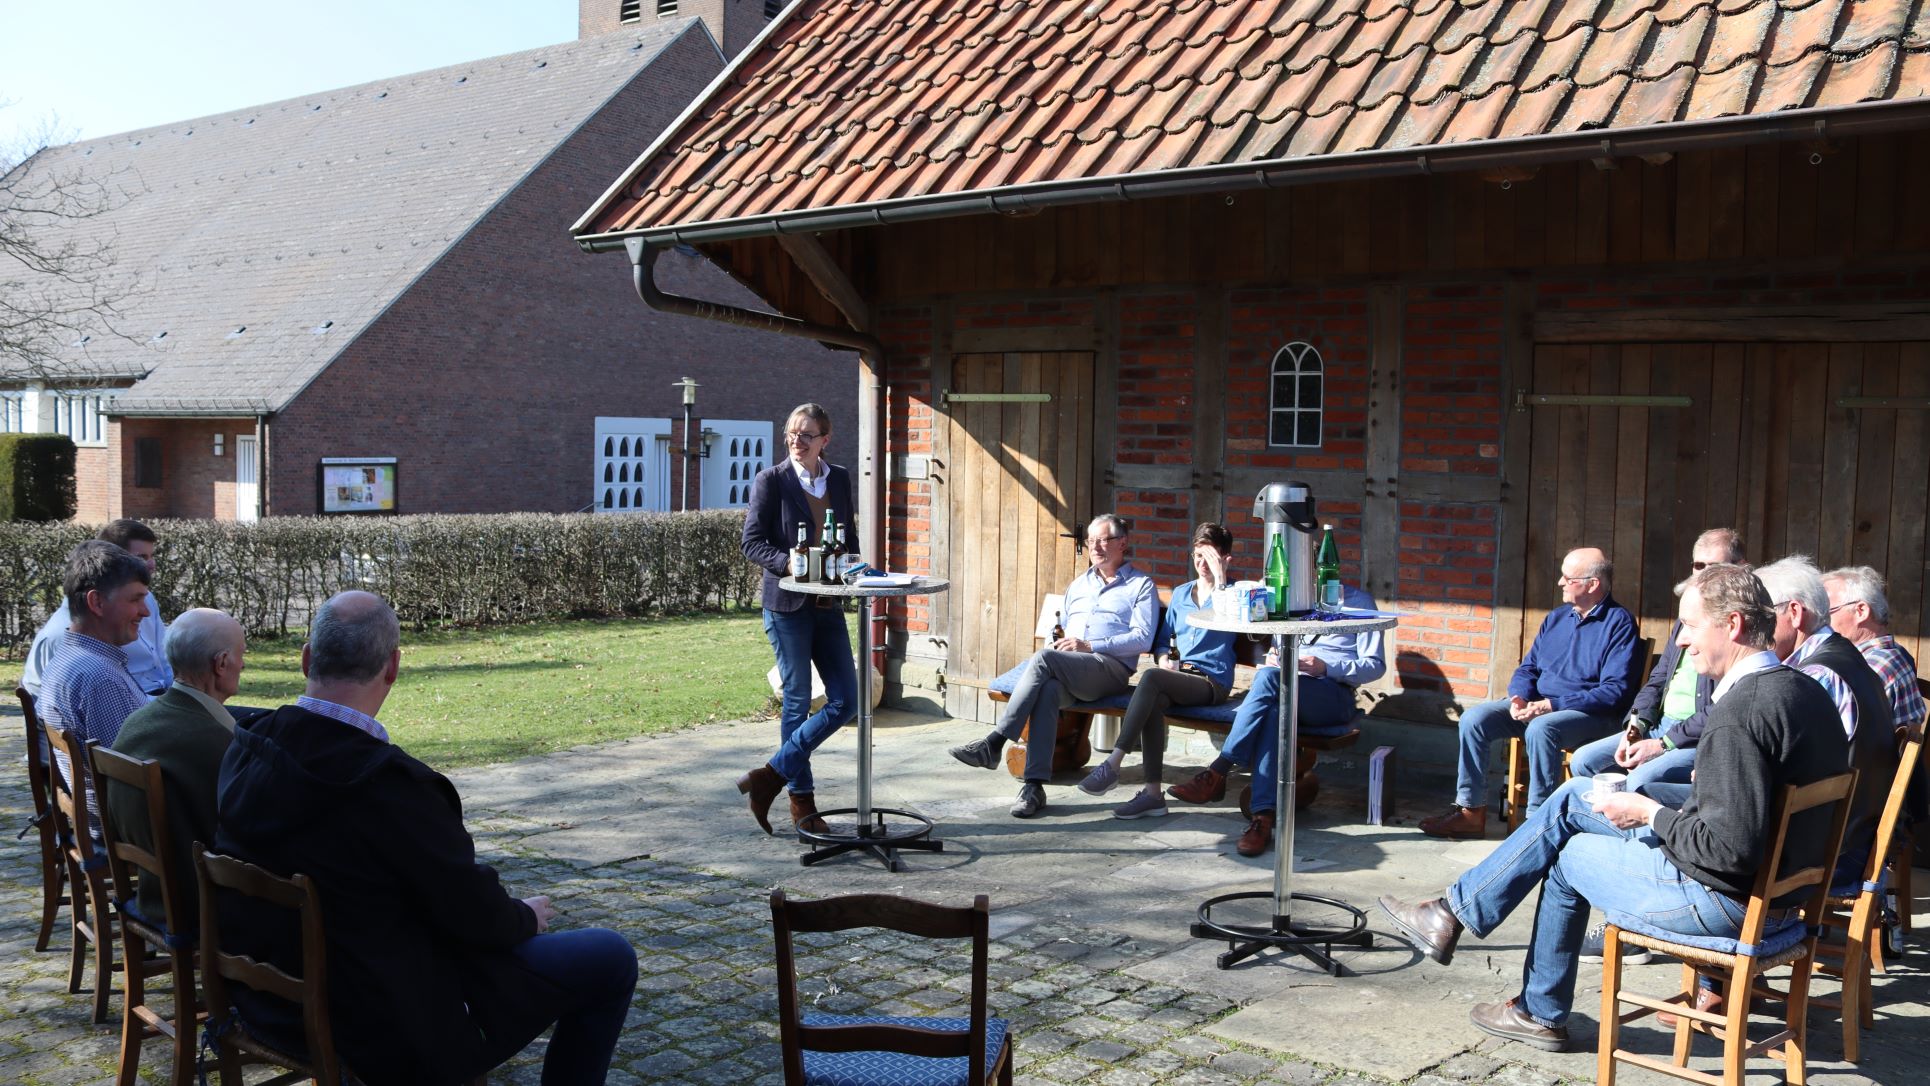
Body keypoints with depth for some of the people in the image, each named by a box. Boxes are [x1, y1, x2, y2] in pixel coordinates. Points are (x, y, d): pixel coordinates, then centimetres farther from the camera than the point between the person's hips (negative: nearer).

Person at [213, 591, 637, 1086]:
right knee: (610, 957, 3)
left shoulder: (244, 749, -7)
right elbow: (476, 915, -20)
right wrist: (527, 916, 3)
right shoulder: (390, 783, -30)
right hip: (385, 1032, -8)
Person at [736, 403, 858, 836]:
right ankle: (802, 800, 14)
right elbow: (752, 542, -7)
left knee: (845, 701, 0)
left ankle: (771, 775, 8)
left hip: (828, 604, 5)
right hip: (787, 605, -5)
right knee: (797, 700, 1)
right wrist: (788, 563, -23)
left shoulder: (840, 479, 10)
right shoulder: (770, 480, -4)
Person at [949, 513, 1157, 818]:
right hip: (1064, 672, 4)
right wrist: (1057, 642, 7)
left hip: (1110, 668, -4)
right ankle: (1034, 786, -42)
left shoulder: (1141, 585, 13)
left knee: (1043, 658, -33)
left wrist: (1089, 646, -10)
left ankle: (994, 743, -37)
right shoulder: (1077, 586, 32)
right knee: (1048, 690, -34)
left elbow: (1143, 638, -1)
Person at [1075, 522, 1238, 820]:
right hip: (1178, 676, 5)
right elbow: (1163, 639, 28)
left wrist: (1219, 577, -15)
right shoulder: (1181, 593, 24)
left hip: (1212, 681, -4)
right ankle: (1153, 793, -35)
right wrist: (1164, 660, 6)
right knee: (1154, 701, -33)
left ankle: (1112, 764, -34)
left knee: (1151, 678, -33)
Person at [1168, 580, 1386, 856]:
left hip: (1334, 695, -3)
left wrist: (1326, 667, -12)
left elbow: (1375, 665, 4)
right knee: (1274, 712, -37)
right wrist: (1273, 657, 5)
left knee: (1269, 677, -35)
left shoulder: (1358, 600, 9)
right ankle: (1262, 819, -47)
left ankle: (1216, 774, -38)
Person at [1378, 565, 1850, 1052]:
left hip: (1724, 900, -9)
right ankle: (1456, 910, 21)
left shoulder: (1740, 713, -27)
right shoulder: (1804, 689, 4)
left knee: (1567, 855, 11)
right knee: (1575, 796, 14)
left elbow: (1729, 850, -29)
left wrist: (1649, 814, -14)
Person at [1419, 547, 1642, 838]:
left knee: (1541, 728, -37)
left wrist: (1553, 705, -22)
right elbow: (1528, 667, 18)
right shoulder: (1557, 617, 15)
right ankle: (1470, 810, -8)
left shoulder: (1619, 622, -8)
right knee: (1474, 718, -12)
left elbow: (1615, 691, -17)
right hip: (1536, 706, 7)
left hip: (1594, 715, -7)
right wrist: (1519, 697, -6)